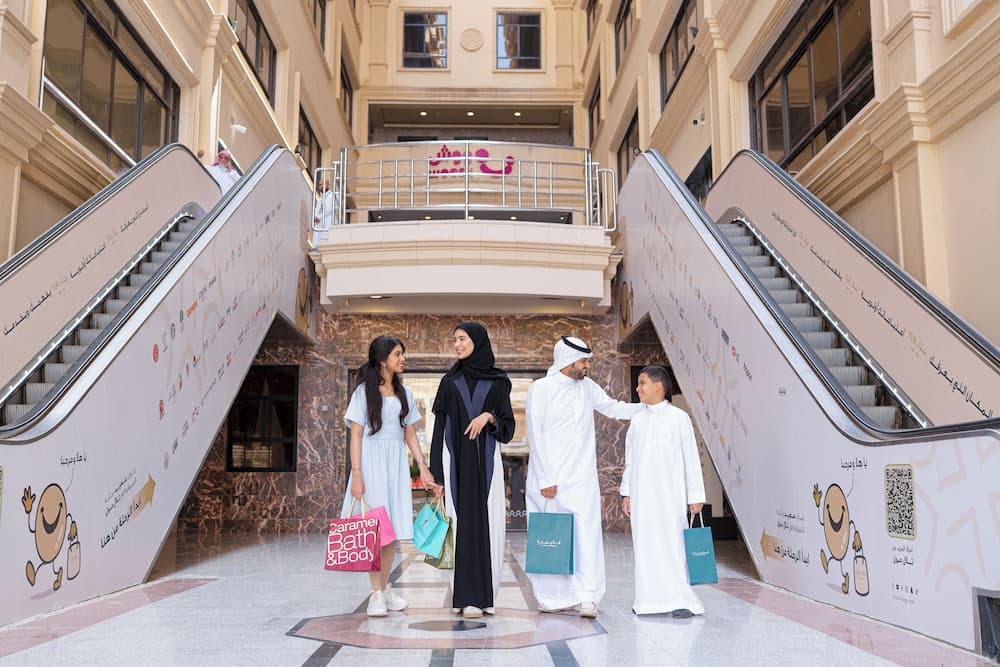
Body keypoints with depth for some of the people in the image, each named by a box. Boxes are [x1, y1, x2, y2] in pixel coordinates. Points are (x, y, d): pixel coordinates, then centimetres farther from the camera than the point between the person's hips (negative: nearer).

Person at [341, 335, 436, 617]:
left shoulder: (404, 392, 12)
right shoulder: (364, 391, -1)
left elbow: (410, 434, 14)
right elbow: (356, 435, -5)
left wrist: (423, 466, 4)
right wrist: (356, 473, -13)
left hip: (397, 462, 4)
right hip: (372, 459, -4)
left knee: (393, 528, 5)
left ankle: (385, 587, 17)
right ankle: (376, 593, 3)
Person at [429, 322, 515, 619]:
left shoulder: (498, 381, 7)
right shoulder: (449, 381, 9)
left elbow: (508, 427, 6)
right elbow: (440, 428, 6)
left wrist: (489, 416, -16)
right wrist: (438, 474, 0)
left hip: (486, 462, 0)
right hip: (457, 461, 0)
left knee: (489, 524, -2)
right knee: (463, 525, -4)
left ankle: (485, 594, 10)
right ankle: (468, 598, 0)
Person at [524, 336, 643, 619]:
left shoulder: (588, 387, 10)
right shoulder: (541, 388, -6)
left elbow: (614, 408, 24)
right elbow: (535, 436, -8)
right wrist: (545, 479, -11)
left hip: (581, 478, 4)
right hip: (549, 479, -3)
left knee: (587, 534, -7)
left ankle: (588, 597, -6)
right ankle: (552, 596, 15)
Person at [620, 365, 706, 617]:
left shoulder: (679, 418, -3)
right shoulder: (637, 420, 10)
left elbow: (691, 459, -2)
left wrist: (695, 496, -4)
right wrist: (626, 492, 11)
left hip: (669, 493, -4)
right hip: (641, 493, 5)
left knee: (672, 543, -6)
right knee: (644, 544, 6)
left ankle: (681, 600, -2)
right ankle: (649, 598, 14)